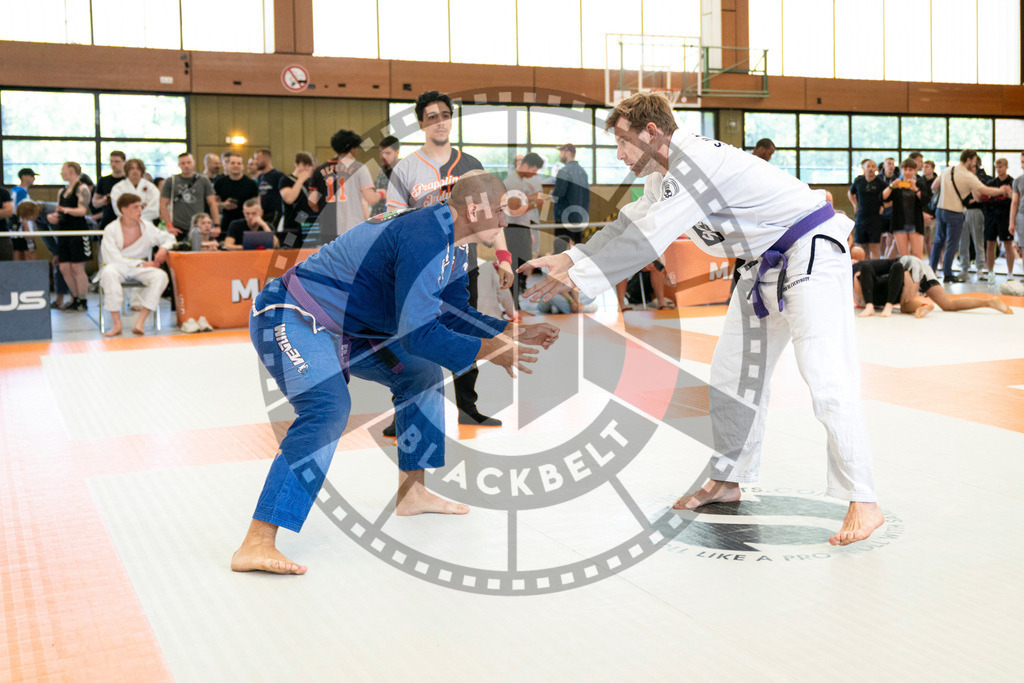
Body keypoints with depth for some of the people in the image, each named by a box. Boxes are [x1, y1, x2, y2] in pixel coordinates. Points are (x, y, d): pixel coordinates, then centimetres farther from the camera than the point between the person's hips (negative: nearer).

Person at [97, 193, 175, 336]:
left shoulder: (147, 227, 3)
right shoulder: (111, 230, -6)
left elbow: (169, 239, 16)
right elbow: (113, 258, -12)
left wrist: (163, 248, -9)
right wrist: (141, 264, -15)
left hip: (141, 269, 3)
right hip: (118, 267, -2)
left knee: (161, 276, -29)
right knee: (109, 272, -38)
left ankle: (140, 322, -29)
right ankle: (116, 324, -32)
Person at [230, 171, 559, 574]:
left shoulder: (452, 242, 6)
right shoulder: (425, 240, -27)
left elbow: (453, 314, 14)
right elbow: (417, 333, -31)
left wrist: (511, 332, 5)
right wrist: (488, 350, -26)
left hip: (342, 325, 11)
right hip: (290, 320, -11)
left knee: (422, 374, 16)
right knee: (328, 410, -32)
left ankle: (411, 493, 27)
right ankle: (256, 545, -35)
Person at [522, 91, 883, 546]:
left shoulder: (697, 161, -26)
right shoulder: (666, 173, 8)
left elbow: (647, 239, -30)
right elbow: (629, 223, 11)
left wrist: (577, 277, -27)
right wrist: (568, 258, -1)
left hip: (810, 253, -11)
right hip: (766, 265, 11)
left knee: (825, 379, -17)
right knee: (732, 373, 13)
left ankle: (863, 503, -11)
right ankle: (727, 480, 26)